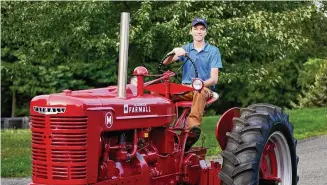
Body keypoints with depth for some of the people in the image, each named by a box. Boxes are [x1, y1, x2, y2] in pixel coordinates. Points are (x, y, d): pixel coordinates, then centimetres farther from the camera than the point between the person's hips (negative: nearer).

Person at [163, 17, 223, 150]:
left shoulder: (213, 51, 3)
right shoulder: (185, 49, 14)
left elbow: (214, 78, -5)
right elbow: (165, 62, 1)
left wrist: (200, 83, -26)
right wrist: (174, 51, -20)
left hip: (205, 88, -3)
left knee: (199, 92, -41)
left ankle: (193, 126, -58)